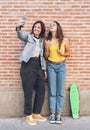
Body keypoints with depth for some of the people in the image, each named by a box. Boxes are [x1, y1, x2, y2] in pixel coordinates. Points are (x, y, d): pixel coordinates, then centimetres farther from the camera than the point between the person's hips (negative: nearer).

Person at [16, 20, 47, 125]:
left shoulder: (41, 41, 18)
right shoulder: (28, 36, 2)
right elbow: (20, 35, -21)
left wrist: (44, 69, 14)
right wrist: (19, 28, -43)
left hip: (38, 65, 6)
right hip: (28, 65, -6)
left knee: (41, 90, 6)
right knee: (28, 91, -2)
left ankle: (36, 114, 19)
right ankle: (28, 115, 11)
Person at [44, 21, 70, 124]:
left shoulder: (65, 40, -2)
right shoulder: (47, 41, -1)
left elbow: (68, 53, 9)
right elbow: (46, 56, 4)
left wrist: (63, 54, -12)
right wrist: (47, 48, -13)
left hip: (61, 66, 0)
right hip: (51, 66, 0)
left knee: (60, 91, 1)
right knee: (52, 91, 1)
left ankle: (59, 113, 8)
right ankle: (52, 113, 8)